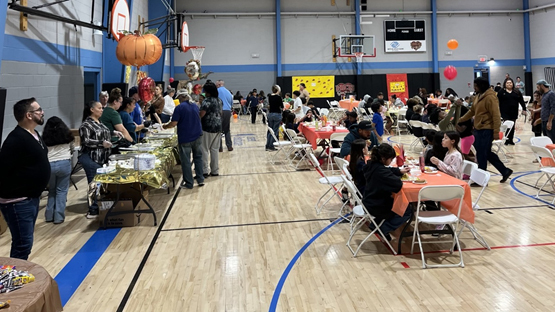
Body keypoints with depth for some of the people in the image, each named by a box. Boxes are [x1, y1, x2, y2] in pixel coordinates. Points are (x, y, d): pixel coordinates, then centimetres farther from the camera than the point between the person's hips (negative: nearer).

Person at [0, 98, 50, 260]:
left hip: (32, 197, 10)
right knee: (23, 245, -5)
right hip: (18, 202, -10)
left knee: (24, 242, 19)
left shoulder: (33, 134, 10)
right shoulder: (16, 140, -22)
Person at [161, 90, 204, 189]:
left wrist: (165, 127, 4)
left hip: (185, 138, -5)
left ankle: (188, 183, 8)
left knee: (186, 161, 3)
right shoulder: (195, 106, 7)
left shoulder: (179, 108, -12)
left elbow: (173, 123, -15)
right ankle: (200, 179, 18)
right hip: (197, 137, 6)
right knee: (198, 157, 16)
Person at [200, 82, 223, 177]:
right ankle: (215, 171, 17)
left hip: (207, 128, -7)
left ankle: (205, 171, 1)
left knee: (205, 150, 1)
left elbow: (201, 115, -21)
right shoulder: (219, 101, 10)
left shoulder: (207, 101, -15)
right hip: (218, 128, 7)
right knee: (215, 149, 12)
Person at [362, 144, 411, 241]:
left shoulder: (372, 165, -1)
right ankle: (384, 228, 4)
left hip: (369, 202, 9)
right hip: (376, 207, -9)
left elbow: (389, 171, 18)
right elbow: (398, 184, -32)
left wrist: (399, 171, 3)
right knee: (408, 211, 7)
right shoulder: (380, 171, -30)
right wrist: (397, 177, -11)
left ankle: (377, 223, 25)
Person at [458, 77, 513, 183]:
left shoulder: (490, 97, -16)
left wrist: (496, 132, -20)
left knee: (482, 155, -2)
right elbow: (472, 111, 23)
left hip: (486, 131, -10)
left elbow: (496, 116, -19)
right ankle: (505, 171, 28)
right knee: (487, 154, 16)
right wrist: (460, 120, 23)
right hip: (479, 129, 10)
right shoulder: (479, 96, 13)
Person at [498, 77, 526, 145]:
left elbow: (521, 101, 10)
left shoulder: (517, 92, 11)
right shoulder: (501, 92, 1)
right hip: (505, 113, -3)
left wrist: (524, 109, 4)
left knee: (513, 126, 7)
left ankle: (511, 139, 15)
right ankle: (507, 139, 1)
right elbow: (498, 102, -3)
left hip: (514, 112, 4)